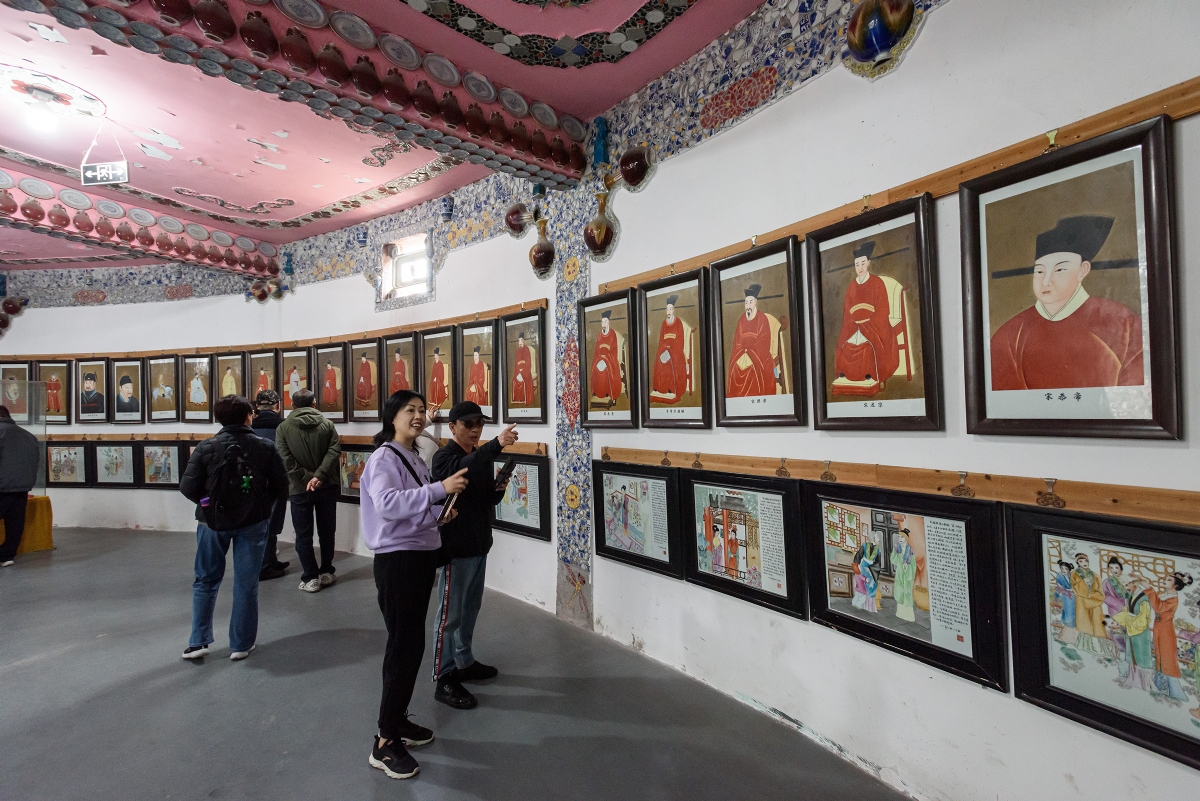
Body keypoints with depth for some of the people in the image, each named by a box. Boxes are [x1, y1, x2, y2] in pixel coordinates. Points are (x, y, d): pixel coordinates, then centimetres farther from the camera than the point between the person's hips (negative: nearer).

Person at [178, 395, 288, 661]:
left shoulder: (207, 447, -8)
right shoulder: (265, 447, -8)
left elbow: (188, 487, -11)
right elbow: (281, 487, -8)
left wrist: (207, 503, 8)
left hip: (213, 521, 1)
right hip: (253, 522, 0)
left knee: (206, 581, 20)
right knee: (246, 584, 10)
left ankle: (199, 641, 22)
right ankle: (241, 645, 18)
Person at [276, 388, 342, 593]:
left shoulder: (283, 428, -3)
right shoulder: (326, 423, -1)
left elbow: (285, 460, -13)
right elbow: (334, 450, -13)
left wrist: (307, 479, -11)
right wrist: (319, 476, -17)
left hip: (300, 489, -2)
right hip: (327, 486, 2)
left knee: (304, 535, 8)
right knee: (326, 531, 14)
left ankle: (310, 578, 11)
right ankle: (326, 573, 22)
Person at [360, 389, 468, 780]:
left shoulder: (414, 458, 12)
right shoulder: (384, 457, -14)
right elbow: (387, 505, -32)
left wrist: (441, 513, 2)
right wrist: (440, 489, -37)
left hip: (421, 557, 8)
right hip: (397, 561, -8)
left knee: (411, 644, 17)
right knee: (405, 646, -3)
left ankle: (397, 719, 34)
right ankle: (384, 743, 11)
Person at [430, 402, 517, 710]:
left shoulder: (481, 457, 10)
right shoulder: (444, 457, -13)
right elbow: (463, 469, -38)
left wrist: (499, 489, -6)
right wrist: (497, 444, -50)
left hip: (479, 545, 8)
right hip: (455, 548, -8)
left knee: (470, 609, 19)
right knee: (450, 613, 1)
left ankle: (464, 662, 35)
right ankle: (444, 680, 13)